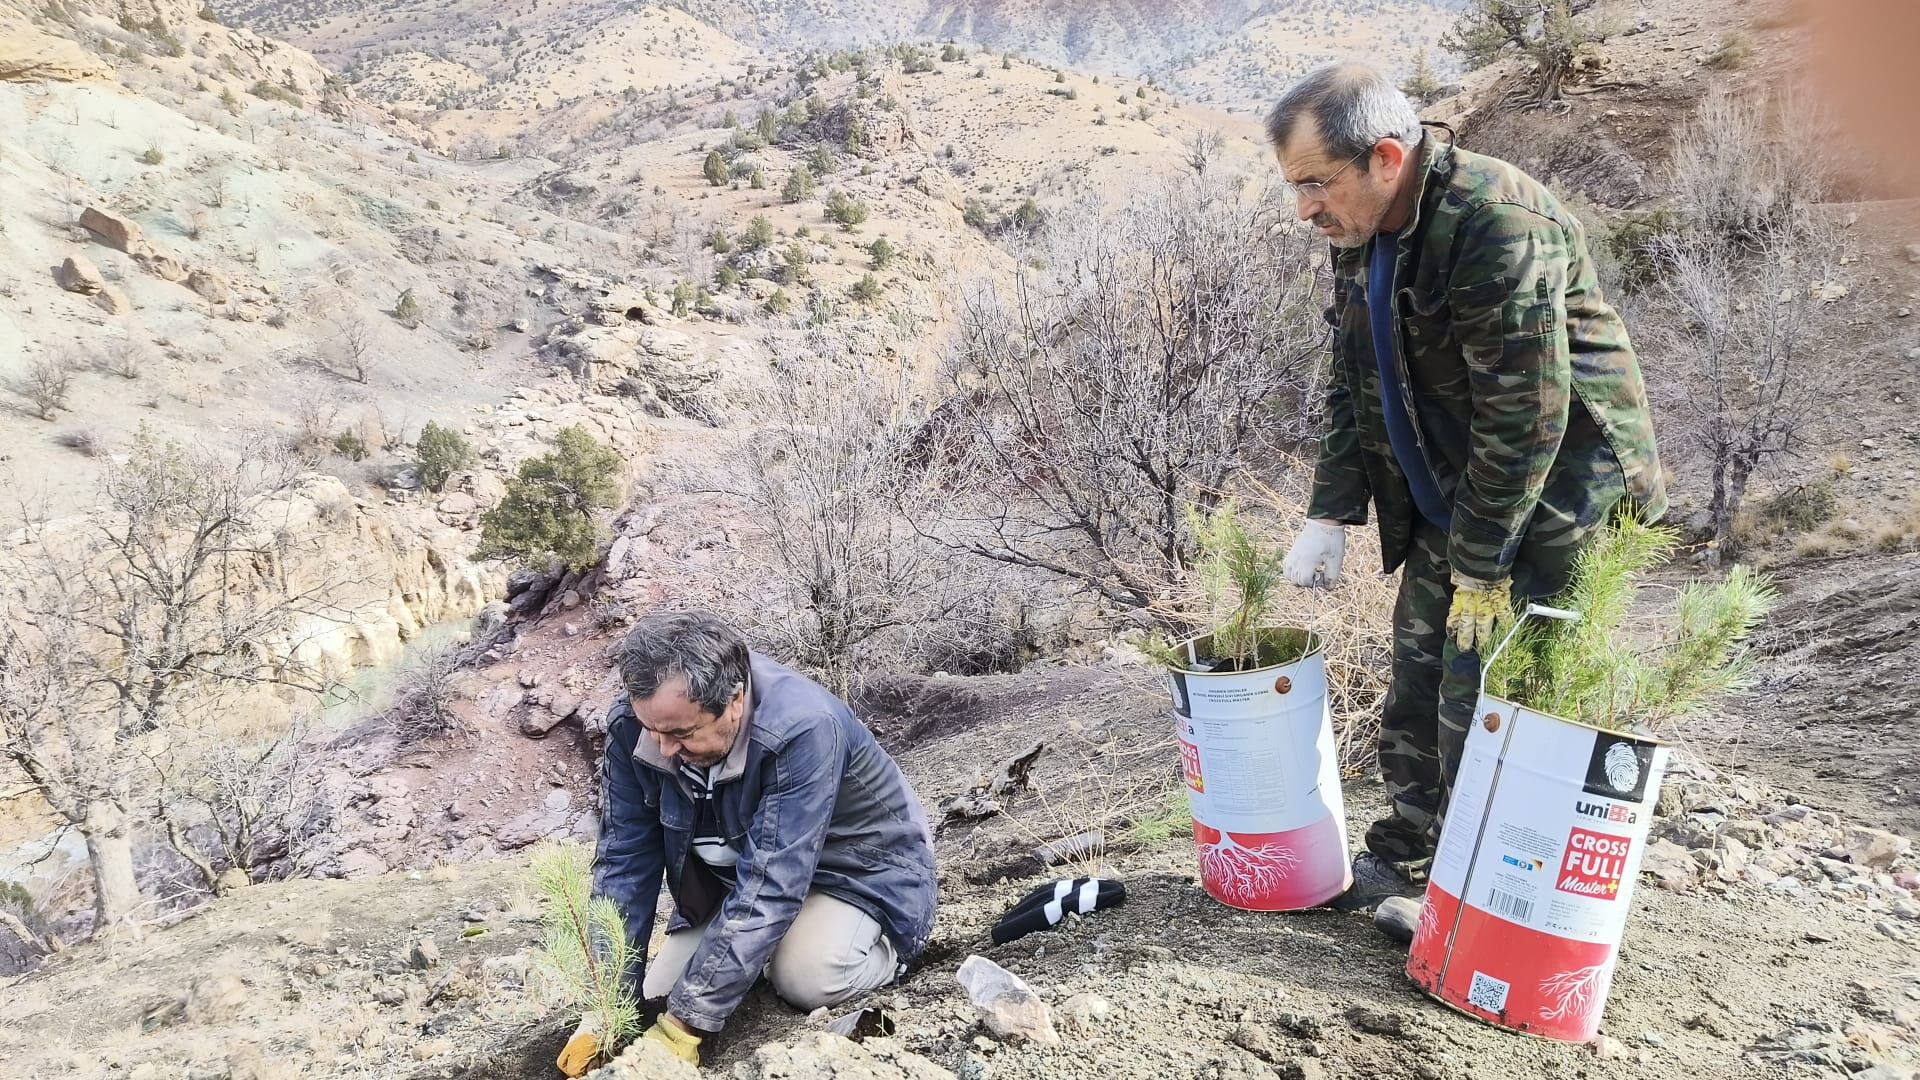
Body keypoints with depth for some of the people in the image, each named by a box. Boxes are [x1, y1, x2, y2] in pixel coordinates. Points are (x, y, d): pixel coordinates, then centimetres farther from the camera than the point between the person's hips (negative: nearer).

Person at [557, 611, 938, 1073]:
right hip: (731, 874, 6)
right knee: (660, 990, -3)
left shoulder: (801, 729, -38)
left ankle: (888, 946, 3)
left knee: (806, 978, -30)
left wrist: (685, 1024, -37)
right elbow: (624, 864, -14)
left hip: (859, 866, -6)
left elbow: (769, 886, -38)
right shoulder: (633, 726, -21)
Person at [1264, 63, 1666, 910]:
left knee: (1485, 692, -7)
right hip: (1446, 495, 8)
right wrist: (1331, 515, 1)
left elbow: (1526, 417, -26)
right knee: (1418, 668, 14)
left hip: (1553, 489, -8)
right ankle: (1407, 849, 31)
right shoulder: (1359, 235, 2)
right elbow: (1350, 383, 9)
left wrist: (1478, 570, -21)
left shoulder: (1499, 226, -26)